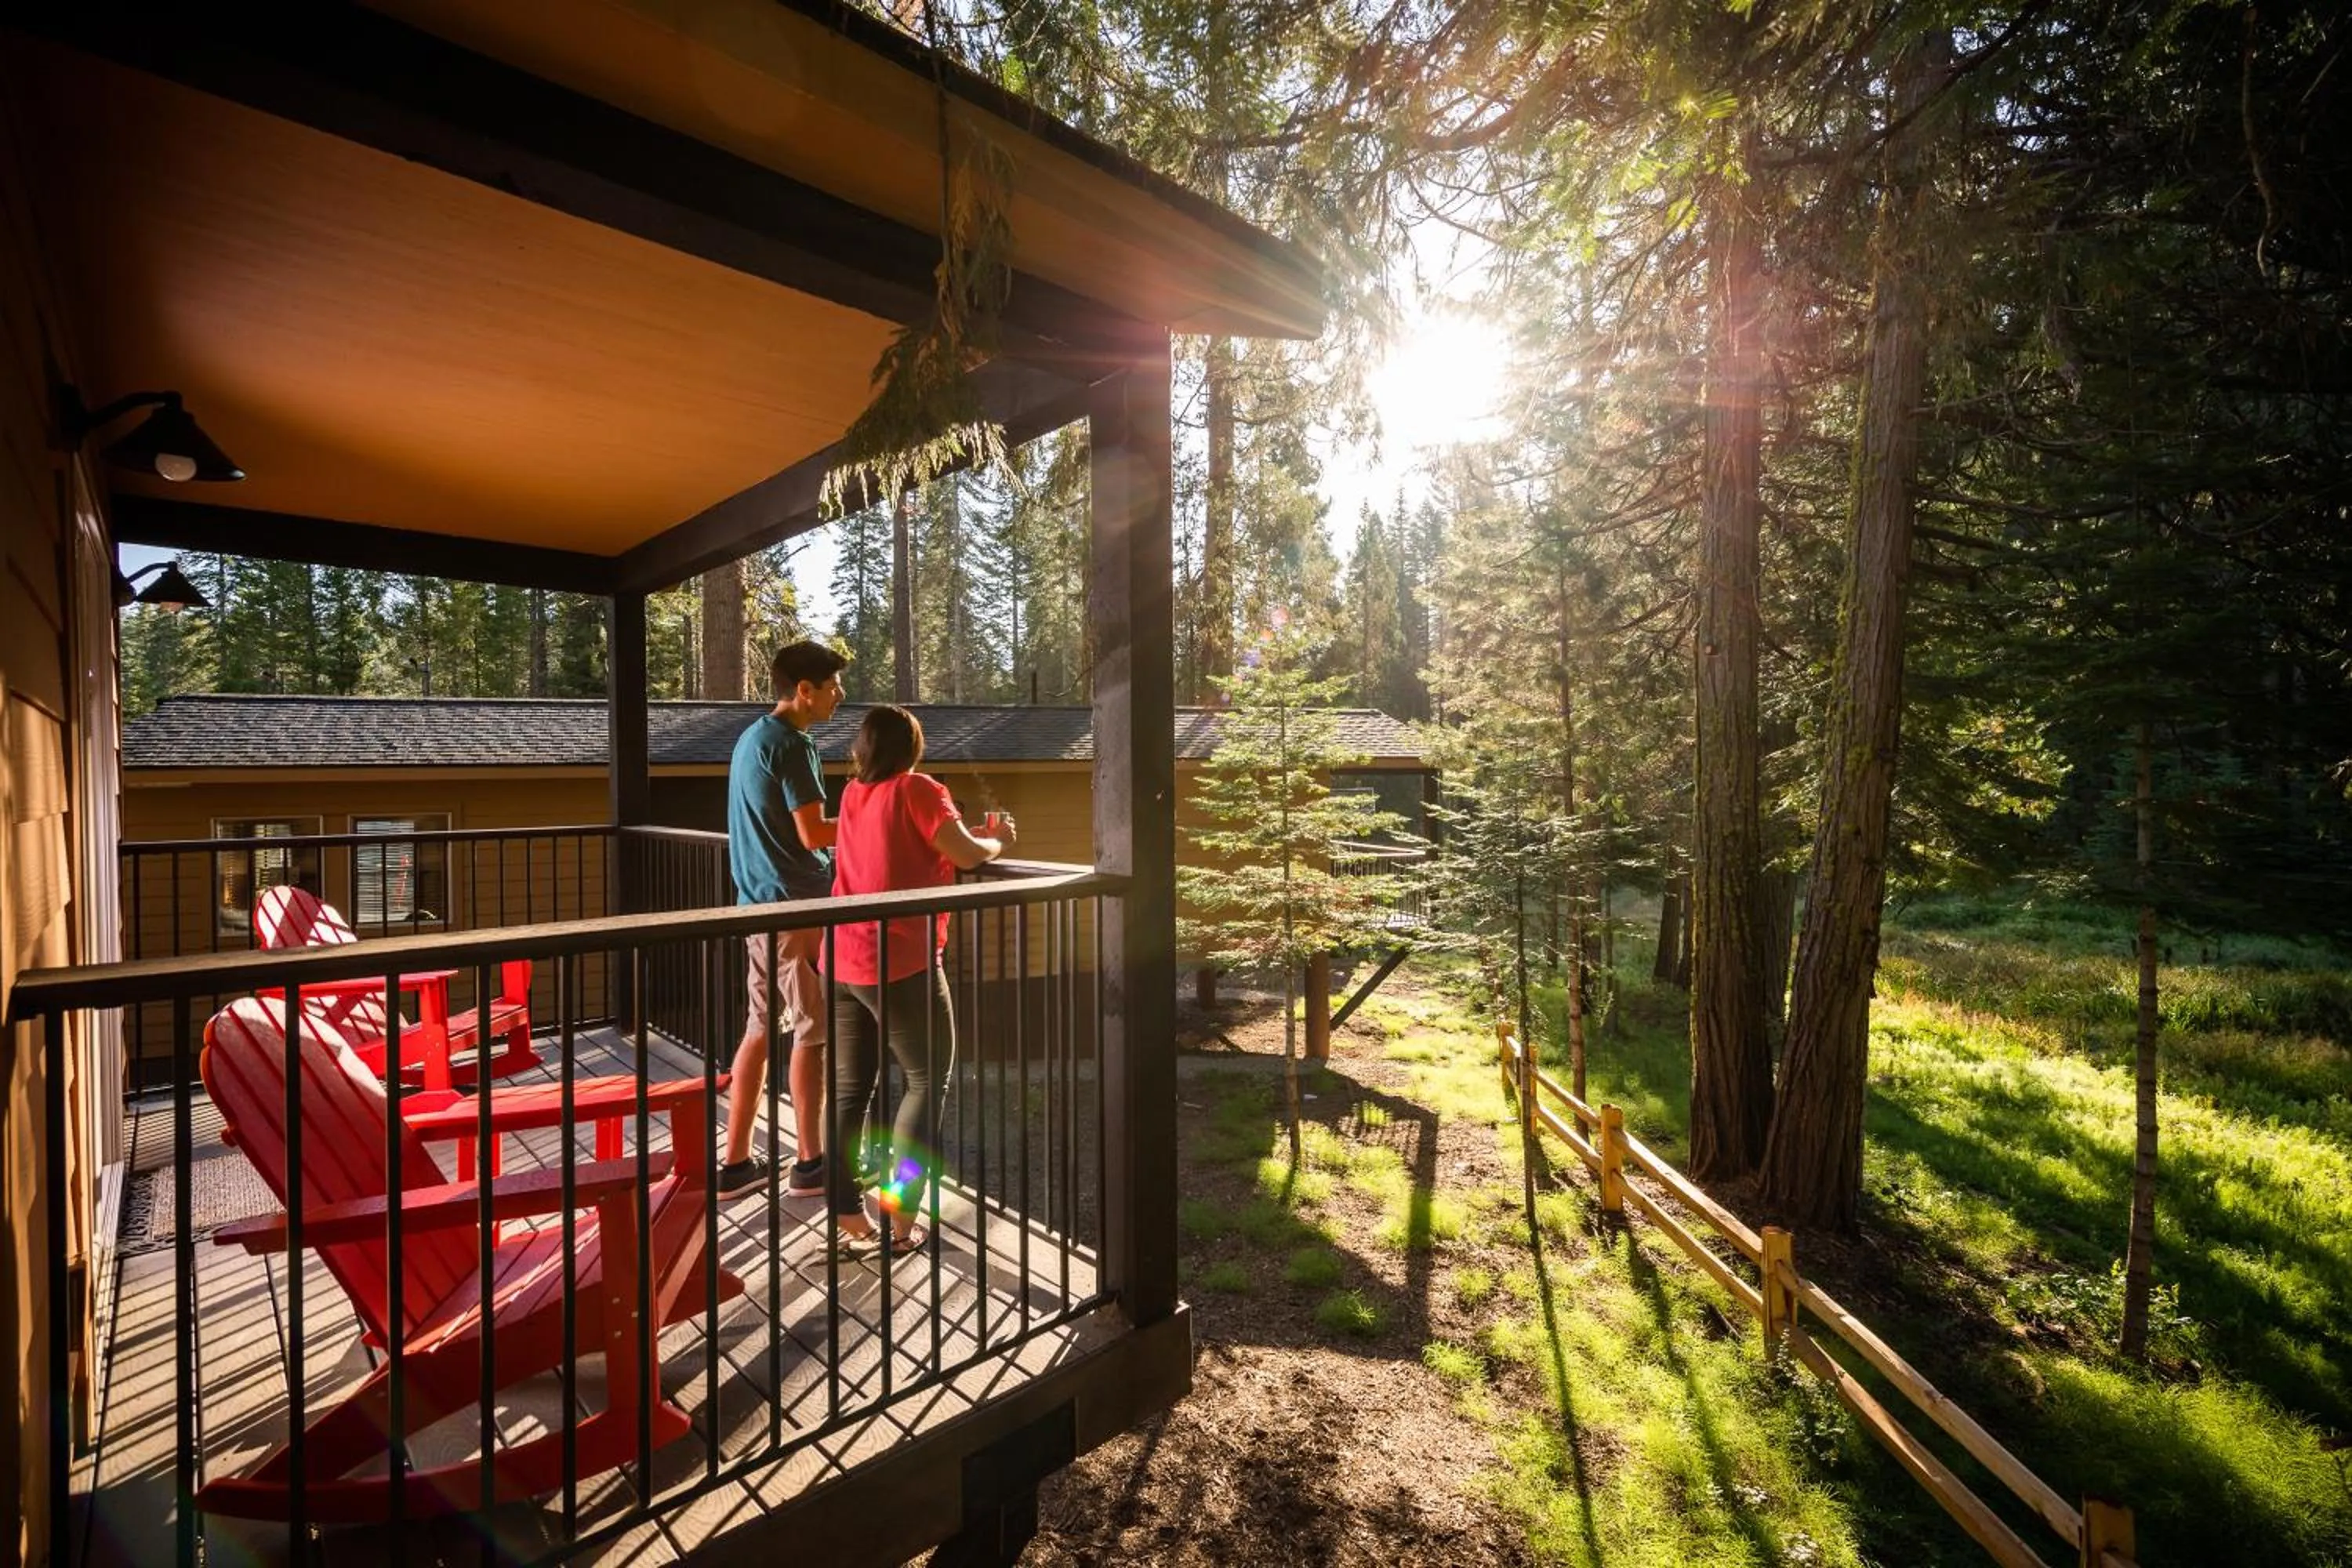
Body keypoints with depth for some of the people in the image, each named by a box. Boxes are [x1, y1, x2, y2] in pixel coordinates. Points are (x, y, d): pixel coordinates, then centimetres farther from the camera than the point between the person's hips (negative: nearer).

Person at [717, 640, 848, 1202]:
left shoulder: (752, 737, 14)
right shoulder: (791, 744, -16)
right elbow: (814, 835, -20)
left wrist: (851, 820, 16)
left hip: (759, 903, 9)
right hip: (797, 906, -9)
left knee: (760, 1029, 13)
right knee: (814, 1032, 2)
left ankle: (736, 1163, 21)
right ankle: (810, 1164, 13)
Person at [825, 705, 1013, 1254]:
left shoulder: (853, 794, 12)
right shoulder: (916, 788, -8)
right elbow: (967, 855, -9)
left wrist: (972, 834, 19)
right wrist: (998, 840, 11)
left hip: (843, 962, 7)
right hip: (900, 962, -7)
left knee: (850, 1088, 11)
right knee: (927, 1080, 7)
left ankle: (845, 1218, 15)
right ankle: (898, 1218, 6)